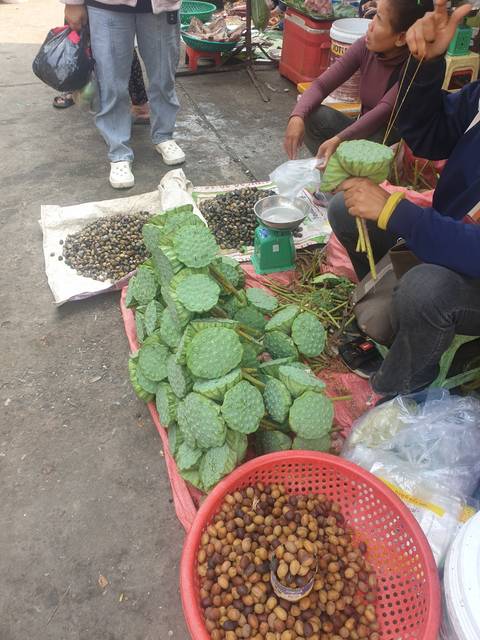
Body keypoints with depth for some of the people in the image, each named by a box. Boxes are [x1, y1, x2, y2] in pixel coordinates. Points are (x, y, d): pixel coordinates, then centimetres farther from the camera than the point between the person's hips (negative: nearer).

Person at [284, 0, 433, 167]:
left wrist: (338, 140, -47)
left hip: (394, 142, -4)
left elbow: (385, 110, -34)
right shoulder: (365, 46, -9)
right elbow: (321, 84, -12)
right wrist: (297, 115, -32)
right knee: (311, 115, -18)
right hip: (363, 130, 4)